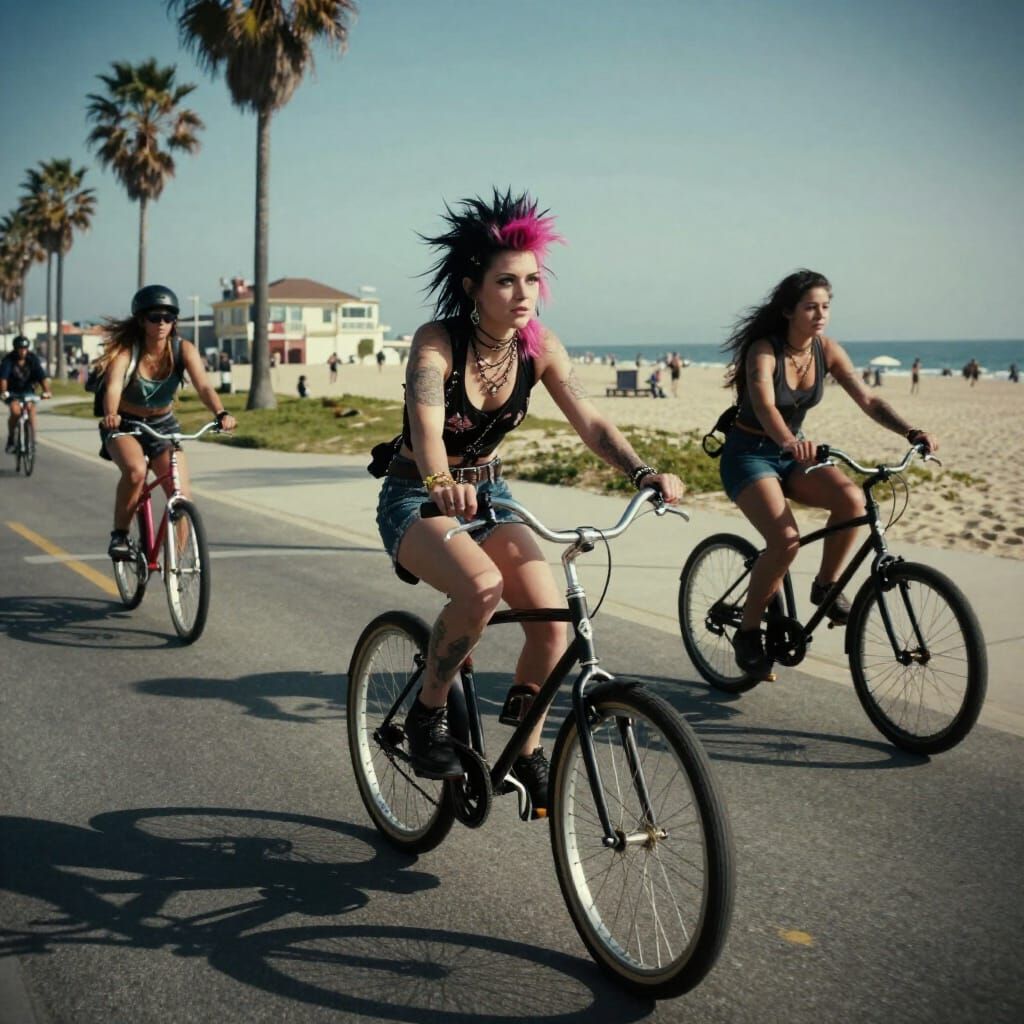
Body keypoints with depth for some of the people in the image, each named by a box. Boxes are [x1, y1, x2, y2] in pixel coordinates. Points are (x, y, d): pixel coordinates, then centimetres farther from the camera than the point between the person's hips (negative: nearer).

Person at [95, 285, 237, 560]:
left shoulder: (183, 349, -16)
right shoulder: (126, 350, -21)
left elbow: (203, 386, -30)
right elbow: (113, 386, -38)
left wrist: (221, 413, -49)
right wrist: (110, 414, -59)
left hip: (163, 425, 3)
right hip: (124, 426, -2)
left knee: (181, 498, -10)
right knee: (135, 470, -34)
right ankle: (119, 534, -12)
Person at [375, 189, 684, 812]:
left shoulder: (540, 348, -8)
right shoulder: (436, 342, -22)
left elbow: (589, 420, -14)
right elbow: (426, 424, -39)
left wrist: (644, 472, -31)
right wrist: (442, 484, -60)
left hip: (488, 494, 5)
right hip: (416, 499, -5)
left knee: (552, 617, -16)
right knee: (482, 585, -36)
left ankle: (528, 753, 8)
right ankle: (428, 713, -10)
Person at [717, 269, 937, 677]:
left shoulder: (827, 350, -4)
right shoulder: (764, 351, -21)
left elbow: (868, 400, -9)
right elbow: (764, 406, -38)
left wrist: (912, 432, -26)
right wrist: (790, 441, -59)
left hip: (790, 453, 6)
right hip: (748, 454, -5)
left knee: (851, 497, -25)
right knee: (786, 539, -28)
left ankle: (826, 586, -2)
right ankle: (747, 631, -8)